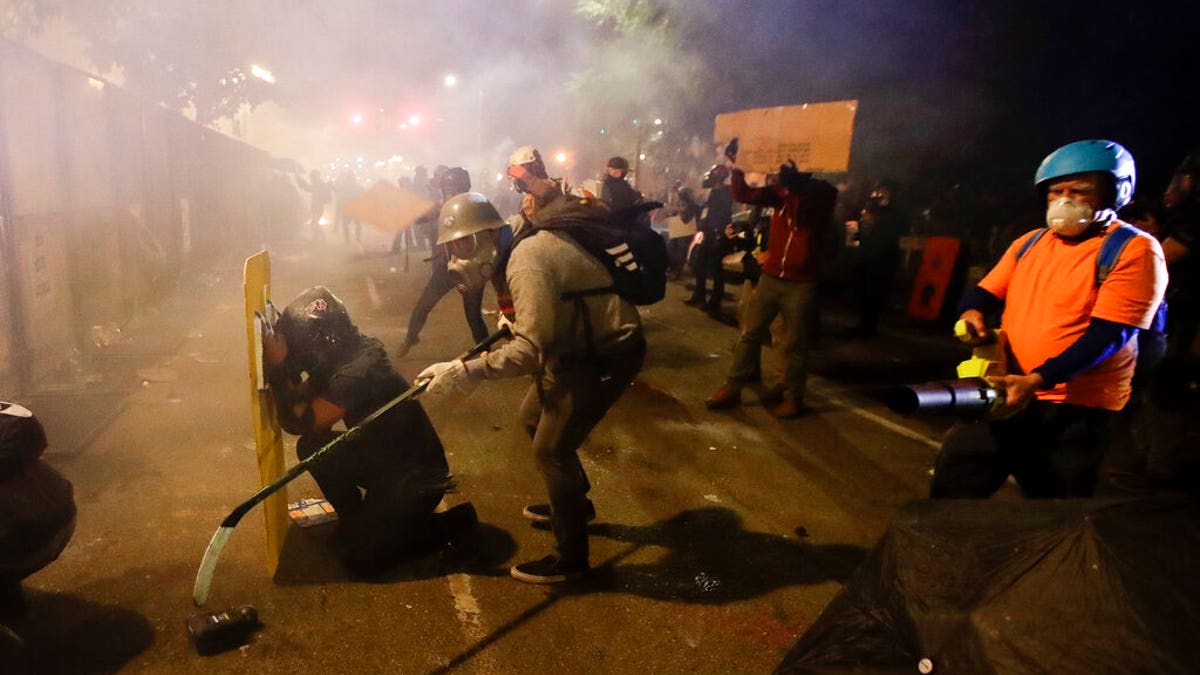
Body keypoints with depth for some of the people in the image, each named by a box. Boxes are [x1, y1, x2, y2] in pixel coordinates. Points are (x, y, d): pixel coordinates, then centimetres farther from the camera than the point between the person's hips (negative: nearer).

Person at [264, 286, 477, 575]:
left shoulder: (356, 372, -30)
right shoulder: (339, 356, -2)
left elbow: (299, 423, -24)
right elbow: (303, 399, -2)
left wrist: (278, 368, -23)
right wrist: (282, 367, -16)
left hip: (419, 477, -9)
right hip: (382, 459, 9)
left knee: (357, 556, -8)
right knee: (310, 447, -1)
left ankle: (454, 522, 6)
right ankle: (360, 519, 17)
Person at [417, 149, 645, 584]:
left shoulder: (527, 258, -25)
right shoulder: (535, 239, 5)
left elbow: (530, 351, -33)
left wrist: (461, 371, -32)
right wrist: (518, 323, 9)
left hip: (606, 356, -10)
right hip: (583, 343, 10)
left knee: (550, 449, -5)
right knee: (534, 416, 20)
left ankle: (570, 559, 12)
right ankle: (574, 503, 40)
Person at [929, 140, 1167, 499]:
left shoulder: (1135, 250, -8)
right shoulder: (1030, 243, 12)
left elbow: (1108, 334, -17)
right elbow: (984, 292, 14)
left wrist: (1035, 381, -27)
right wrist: (971, 313, -12)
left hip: (1076, 410, -5)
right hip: (1006, 392, 5)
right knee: (953, 477, 7)